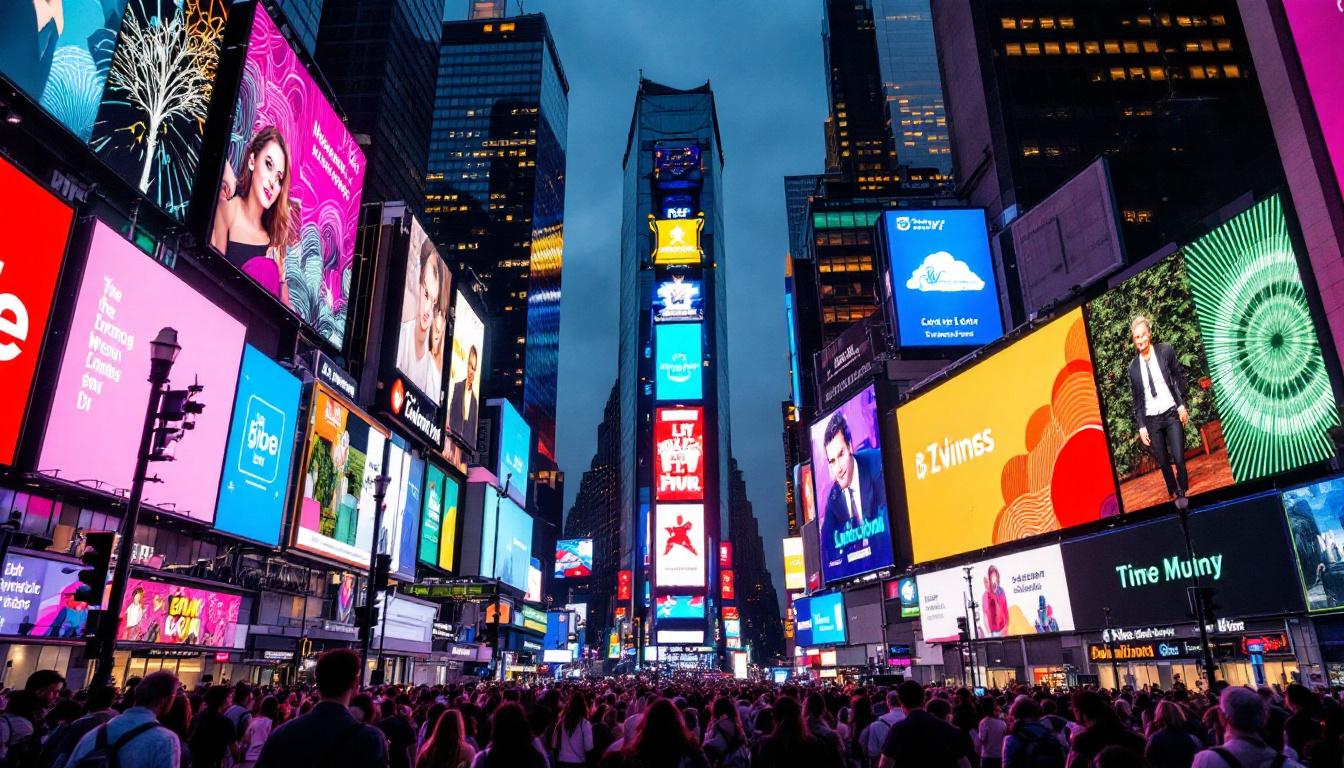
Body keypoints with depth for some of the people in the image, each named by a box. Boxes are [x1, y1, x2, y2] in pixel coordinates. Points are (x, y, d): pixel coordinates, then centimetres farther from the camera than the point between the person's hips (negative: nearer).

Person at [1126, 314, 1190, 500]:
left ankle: (1183, 493, 12)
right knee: (1163, 463, 5)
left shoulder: (1165, 350, -1)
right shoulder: (1133, 366, 4)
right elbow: (1137, 398, 7)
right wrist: (1141, 426, 4)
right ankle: (1174, 495, 20)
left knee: (1179, 459, -7)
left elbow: (1179, 377, 2)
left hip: (1171, 414, -2)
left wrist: (1181, 405, -6)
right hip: (1151, 420, 2)